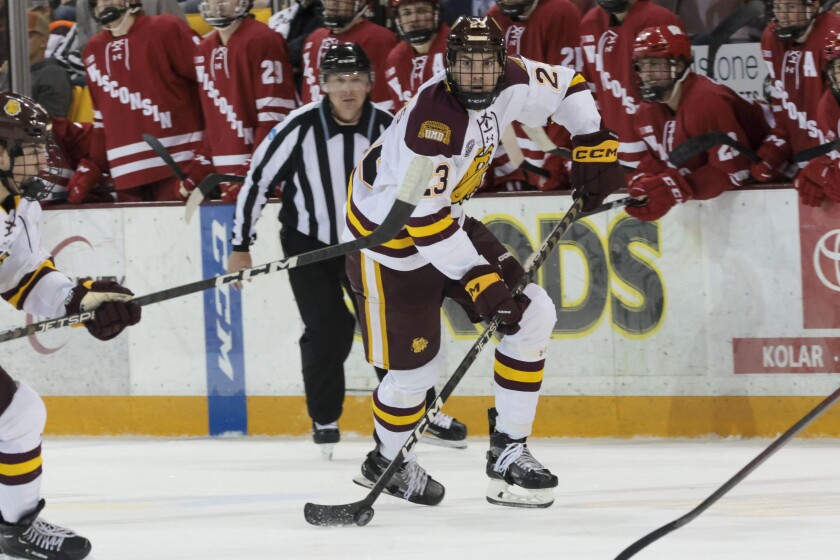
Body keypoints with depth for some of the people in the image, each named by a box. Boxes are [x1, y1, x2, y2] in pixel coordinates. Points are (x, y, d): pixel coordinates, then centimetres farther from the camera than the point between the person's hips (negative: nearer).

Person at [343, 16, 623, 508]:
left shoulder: (508, 84, -11)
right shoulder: (433, 121, -33)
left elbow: (567, 87, 9)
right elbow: (422, 219, -32)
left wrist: (594, 143, 1)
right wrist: (476, 277, -30)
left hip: (448, 219, 8)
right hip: (389, 234, -8)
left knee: (534, 315, -1)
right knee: (417, 368, -3)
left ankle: (509, 451, 8)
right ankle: (386, 462, 27)